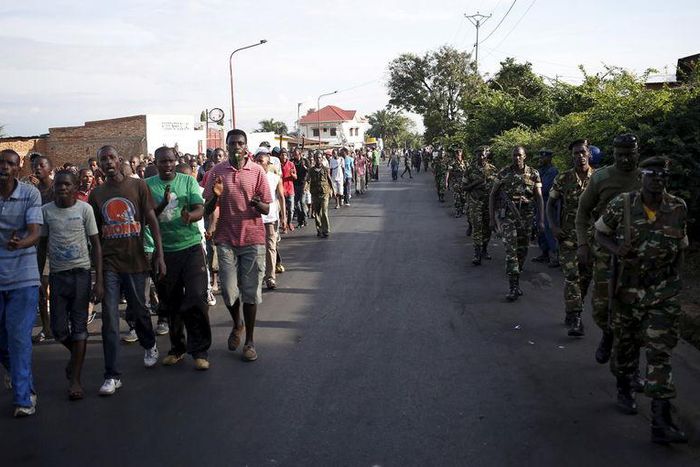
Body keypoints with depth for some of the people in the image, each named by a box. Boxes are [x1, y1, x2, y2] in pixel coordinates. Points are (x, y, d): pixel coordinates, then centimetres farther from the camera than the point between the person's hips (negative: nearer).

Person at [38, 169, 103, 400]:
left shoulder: (85, 209, -5)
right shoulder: (45, 211, 2)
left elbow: (95, 245, -4)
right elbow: (42, 246, 9)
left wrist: (99, 281, -9)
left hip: (81, 273, -2)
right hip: (57, 275, 2)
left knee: (79, 326, 0)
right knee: (59, 328, 2)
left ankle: (75, 379, 8)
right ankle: (77, 355, 33)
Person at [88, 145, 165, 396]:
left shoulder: (138, 186, 0)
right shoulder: (96, 194, 7)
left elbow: (152, 221, -2)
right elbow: (95, 232, 12)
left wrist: (159, 254, -8)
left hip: (135, 261, -1)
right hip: (109, 263, 1)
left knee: (138, 310, 12)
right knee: (109, 318, -3)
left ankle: (149, 346, 43)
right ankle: (112, 376, 2)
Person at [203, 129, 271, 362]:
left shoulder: (257, 171, -1)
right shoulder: (217, 171, 1)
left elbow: (267, 209, 1)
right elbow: (207, 210, 4)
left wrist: (258, 204, -22)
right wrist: (215, 196, -17)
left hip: (253, 239, -1)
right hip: (226, 239, 1)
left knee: (250, 292, 4)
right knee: (229, 291, 1)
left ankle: (249, 341, 17)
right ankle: (237, 324, 32)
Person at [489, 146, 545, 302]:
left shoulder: (533, 174, 2)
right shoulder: (504, 173, -1)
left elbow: (539, 198, 2)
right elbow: (492, 195, 4)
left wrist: (541, 220, -5)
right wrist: (492, 218, -1)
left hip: (525, 217, 3)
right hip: (507, 216, -2)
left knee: (522, 250, 10)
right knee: (511, 250, -11)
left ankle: (516, 280, 28)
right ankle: (513, 287, -11)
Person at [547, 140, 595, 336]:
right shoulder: (563, 179, -2)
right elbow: (551, 203, 7)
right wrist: (553, 226, -6)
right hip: (568, 235, -2)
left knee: (585, 276, 10)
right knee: (571, 276, -9)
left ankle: (571, 312, 28)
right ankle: (575, 318, -6)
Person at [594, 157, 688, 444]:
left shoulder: (678, 209, -5)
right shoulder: (622, 205, -10)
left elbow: (680, 245, 11)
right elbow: (600, 232, 2)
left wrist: (673, 277, 9)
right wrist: (616, 249, -18)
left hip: (664, 293, 0)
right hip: (628, 288, 0)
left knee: (660, 352, -5)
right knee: (625, 343, 16)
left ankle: (661, 423, -7)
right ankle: (624, 390, 42)